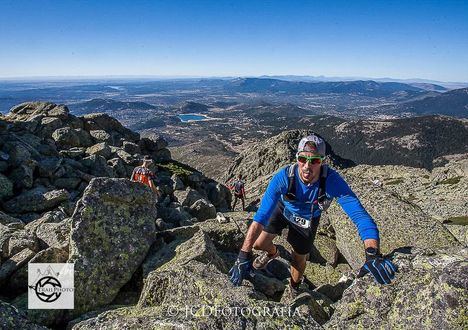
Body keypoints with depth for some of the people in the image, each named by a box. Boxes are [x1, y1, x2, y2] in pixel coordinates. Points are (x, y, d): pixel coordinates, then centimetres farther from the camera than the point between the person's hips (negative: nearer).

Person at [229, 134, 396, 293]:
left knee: (299, 259, 13)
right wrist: (243, 256, -51)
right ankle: (272, 252, 37)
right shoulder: (284, 177, -40)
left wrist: (373, 254, -61)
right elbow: (261, 216, -44)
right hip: (283, 209, 0)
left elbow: (359, 213, -45)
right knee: (259, 243, -3)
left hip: (307, 219, 0)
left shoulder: (332, 180, -39)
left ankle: (294, 290, 48)